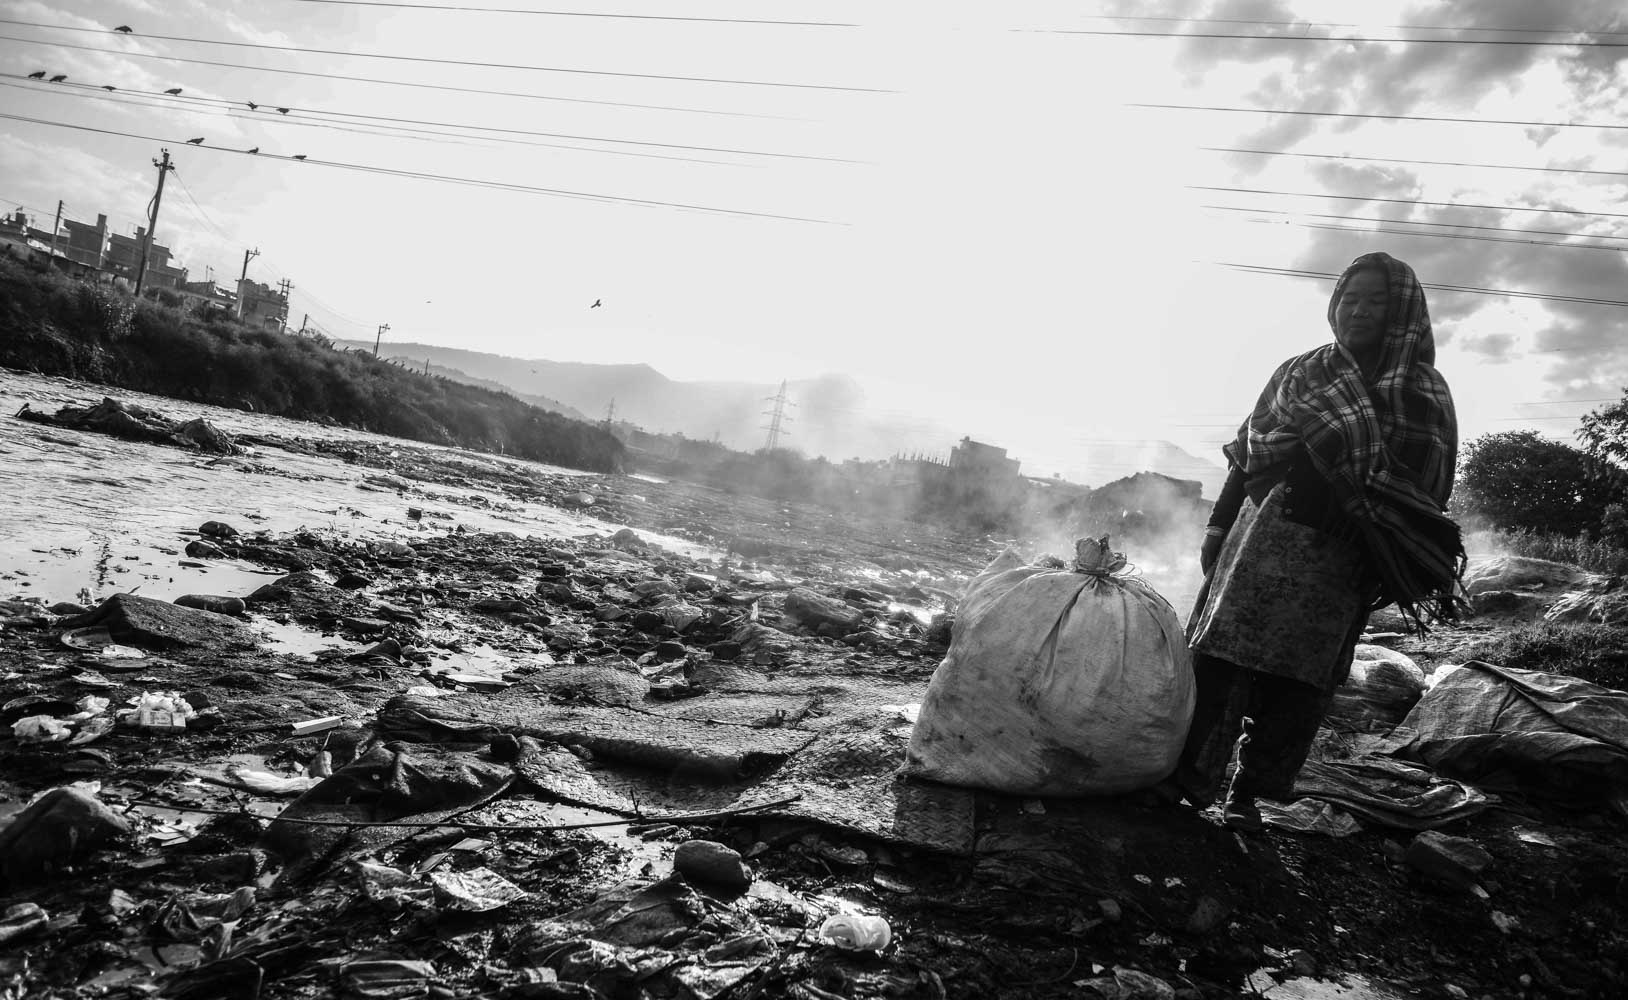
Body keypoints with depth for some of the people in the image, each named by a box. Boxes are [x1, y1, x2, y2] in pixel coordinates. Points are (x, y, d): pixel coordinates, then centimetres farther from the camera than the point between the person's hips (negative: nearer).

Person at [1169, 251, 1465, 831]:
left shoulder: (1426, 391, 8)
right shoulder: (1298, 373, 11)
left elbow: (1429, 488, 6)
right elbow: (1245, 456, 11)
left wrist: (1396, 569, -1)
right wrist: (1218, 529, 7)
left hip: (1343, 562, 0)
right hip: (1266, 537, 1)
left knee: (1298, 680, 1)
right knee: (1221, 657, -6)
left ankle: (1248, 792, 10)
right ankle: (1187, 777, 1)